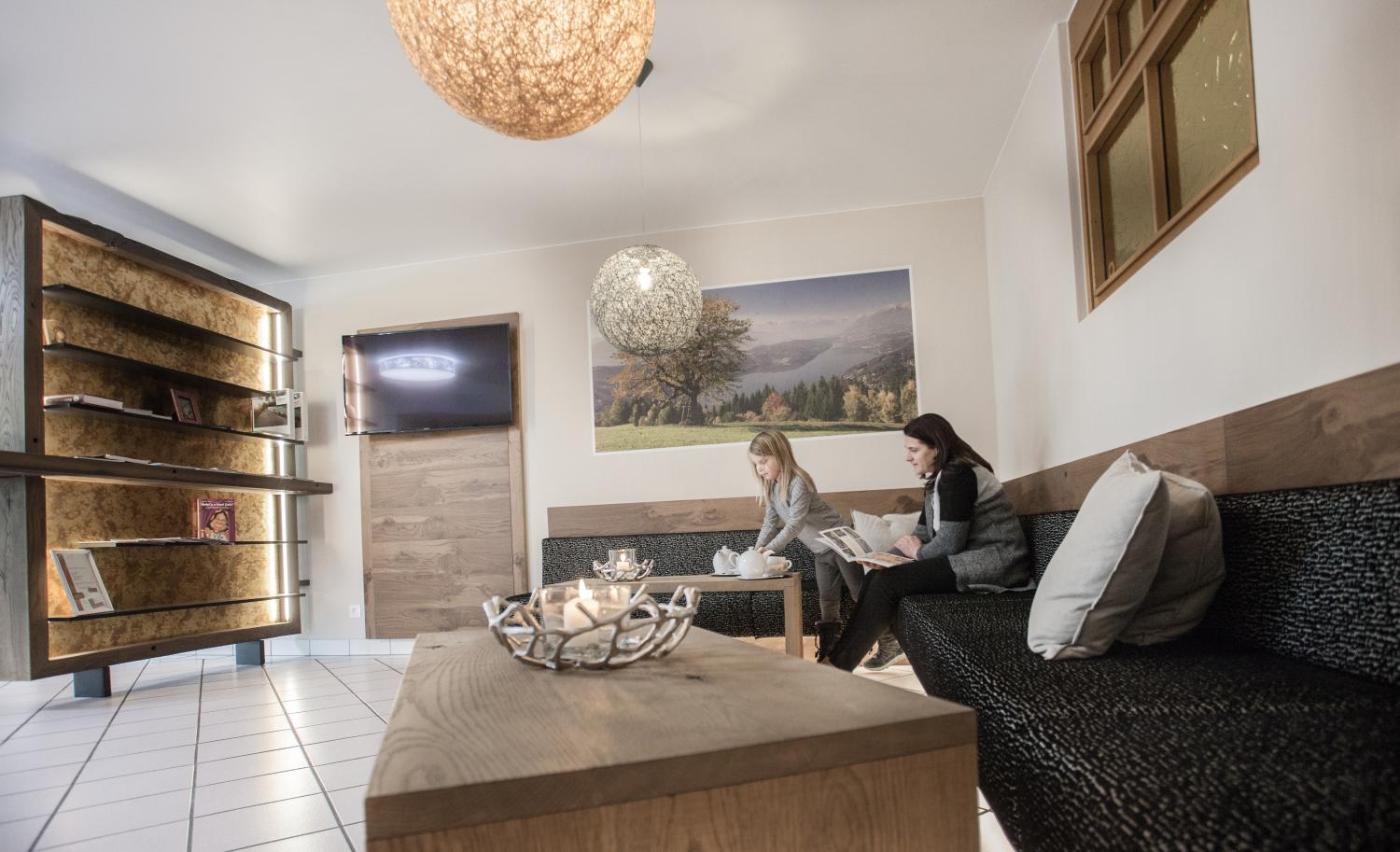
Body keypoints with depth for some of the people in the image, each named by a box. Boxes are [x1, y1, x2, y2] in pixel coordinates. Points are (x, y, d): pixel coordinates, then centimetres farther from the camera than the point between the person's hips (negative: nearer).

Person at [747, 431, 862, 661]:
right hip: (820, 552, 8)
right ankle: (828, 652, 16)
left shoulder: (798, 482, -24)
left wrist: (770, 548, -34)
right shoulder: (770, 488, 2)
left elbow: (795, 524, -30)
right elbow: (770, 523, 4)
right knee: (827, 602, 11)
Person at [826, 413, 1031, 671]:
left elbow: (949, 544, -21)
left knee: (888, 582, -19)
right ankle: (838, 660, -6)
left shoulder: (957, 475, -15)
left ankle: (837, 667, -12)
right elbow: (922, 534, 14)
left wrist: (919, 552, 0)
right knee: (877, 575, -3)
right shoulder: (938, 480, 15)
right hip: (969, 559, 10)